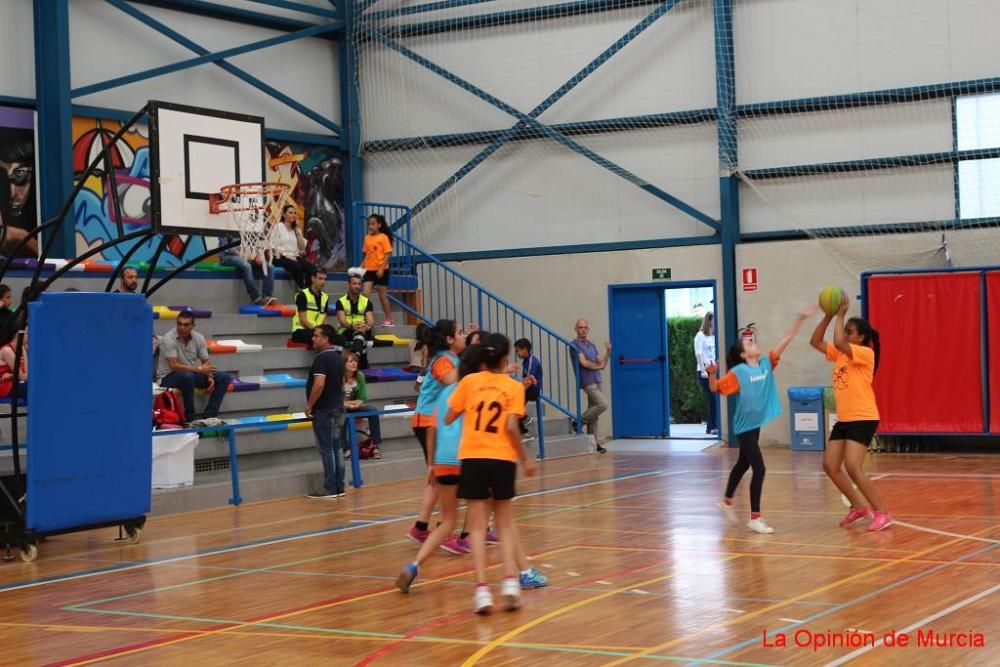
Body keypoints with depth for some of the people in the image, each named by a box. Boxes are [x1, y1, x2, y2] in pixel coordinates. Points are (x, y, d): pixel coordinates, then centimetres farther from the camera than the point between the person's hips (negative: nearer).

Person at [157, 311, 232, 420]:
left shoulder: (199, 338, -4)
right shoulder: (169, 338, -21)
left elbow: (205, 362, 3)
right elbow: (174, 366, -28)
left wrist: (209, 377, -17)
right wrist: (199, 369, -29)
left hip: (192, 374, 7)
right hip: (169, 376, -6)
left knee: (224, 378, -6)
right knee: (188, 376, -40)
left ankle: (209, 415, -11)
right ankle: (190, 415, -22)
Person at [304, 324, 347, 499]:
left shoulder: (322, 358, -16)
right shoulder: (338, 358, 13)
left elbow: (319, 384, -24)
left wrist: (309, 405, -16)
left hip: (323, 410, -9)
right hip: (338, 408, 9)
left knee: (326, 450, -5)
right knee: (336, 449, 10)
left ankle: (329, 489, -3)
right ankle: (339, 488, 11)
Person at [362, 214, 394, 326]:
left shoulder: (384, 237, -7)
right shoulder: (367, 238, 7)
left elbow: (387, 254, -10)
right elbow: (366, 254, 13)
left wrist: (381, 268, -18)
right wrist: (361, 266, 0)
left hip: (381, 270, -4)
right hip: (369, 269, 4)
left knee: (382, 296, 4)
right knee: (365, 294, -9)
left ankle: (388, 319, 16)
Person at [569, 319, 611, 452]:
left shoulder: (592, 346, 19)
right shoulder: (575, 344, -3)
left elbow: (602, 365, 16)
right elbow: (584, 362, -13)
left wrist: (608, 351, 2)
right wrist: (598, 366, 3)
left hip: (596, 381, 7)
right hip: (587, 381, -7)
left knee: (593, 412, 7)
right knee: (603, 404, -19)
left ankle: (593, 441, 9)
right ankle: (580, 421, -4)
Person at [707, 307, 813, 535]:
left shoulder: (766, 363, -1)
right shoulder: (737, 372, -16)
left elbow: (786, 339, -3)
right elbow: (715, 388, -12)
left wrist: (800, 318, -8)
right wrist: (711, 374, -32)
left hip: (756, 424, 7)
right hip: (744, 427, -7)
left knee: (743, 464, 23)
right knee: (759, 469, -11)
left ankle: (726, 501, 43)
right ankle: (755, 518, -3)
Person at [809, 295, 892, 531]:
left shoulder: (865, 354, -13)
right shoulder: (840, 354, 11)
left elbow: (838, 342, -28)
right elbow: (815, 341, 8)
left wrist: (841, 314, -18)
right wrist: (829, 315, -1)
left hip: (863, 419, -9)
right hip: (843, 419, 9)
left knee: (852, 467, -18)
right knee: (830, 466, 5)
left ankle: (882, 513, -8)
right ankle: (859, 507, 19)